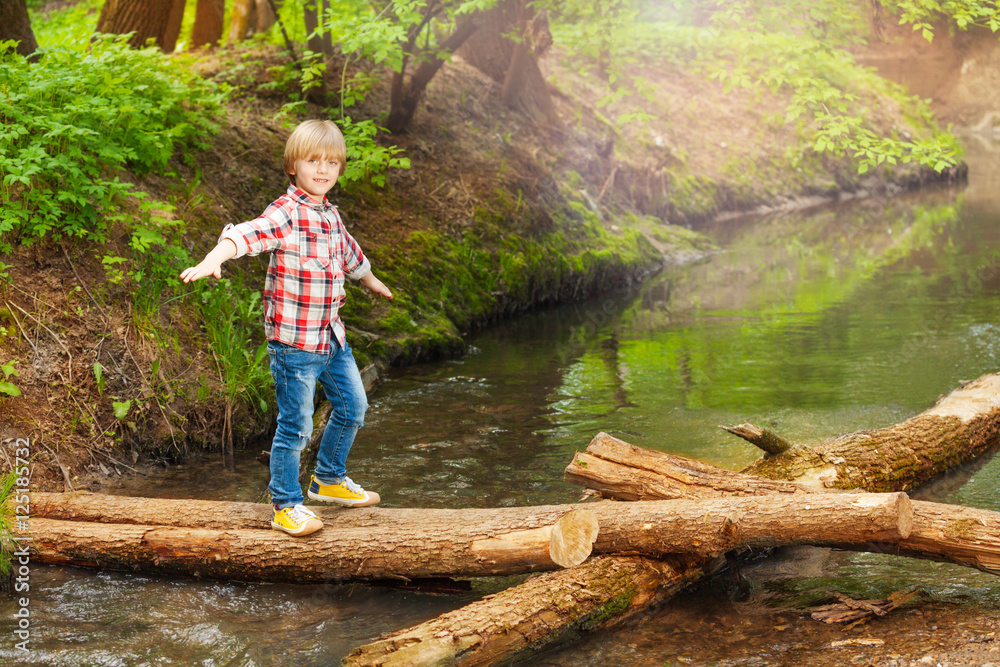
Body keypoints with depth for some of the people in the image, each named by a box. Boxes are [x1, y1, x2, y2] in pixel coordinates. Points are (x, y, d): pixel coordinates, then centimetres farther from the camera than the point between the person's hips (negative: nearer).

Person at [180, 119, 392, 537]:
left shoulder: (330, 215, 9)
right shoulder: (286, 213, -17)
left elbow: (349, 252, 30)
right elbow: (249, 234, -36)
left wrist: (372, 282, 47)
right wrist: (214, 258, -56)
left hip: (332, 337, 8)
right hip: (294, 341, -8)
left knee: (352, 407, 20)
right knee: (296, 425, -2)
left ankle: (329, 479, 39)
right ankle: (286, 505, 14)